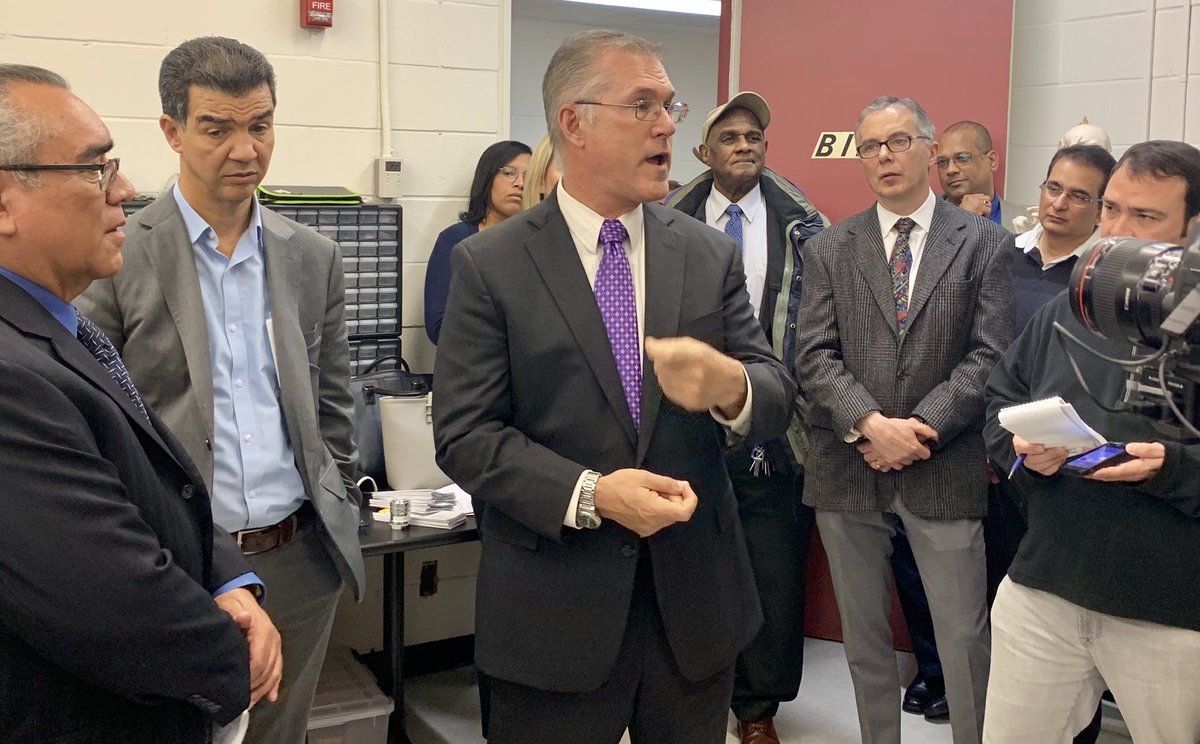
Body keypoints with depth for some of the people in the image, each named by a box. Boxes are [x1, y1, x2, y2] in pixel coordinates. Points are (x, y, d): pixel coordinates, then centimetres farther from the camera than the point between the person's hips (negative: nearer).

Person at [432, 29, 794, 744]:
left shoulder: (712, 255, 4)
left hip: (695, 600, 3)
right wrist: (589, 493, -22)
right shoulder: (489, 264, -5)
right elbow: (465, 435, -9)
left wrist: (731, 387, -23)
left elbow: (777, 393, 0)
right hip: (555, 610, -3)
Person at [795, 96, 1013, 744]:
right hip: (847, 468, 2)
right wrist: (872, 424, -16)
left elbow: (989, 355, -5)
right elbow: (814, 355, -2)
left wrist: (918, 428, -14)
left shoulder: (985, 245, 2)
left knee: (964, 638, 2)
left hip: (943, 472, -2)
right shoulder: (828, 250, 7)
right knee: (863, 635, 13)